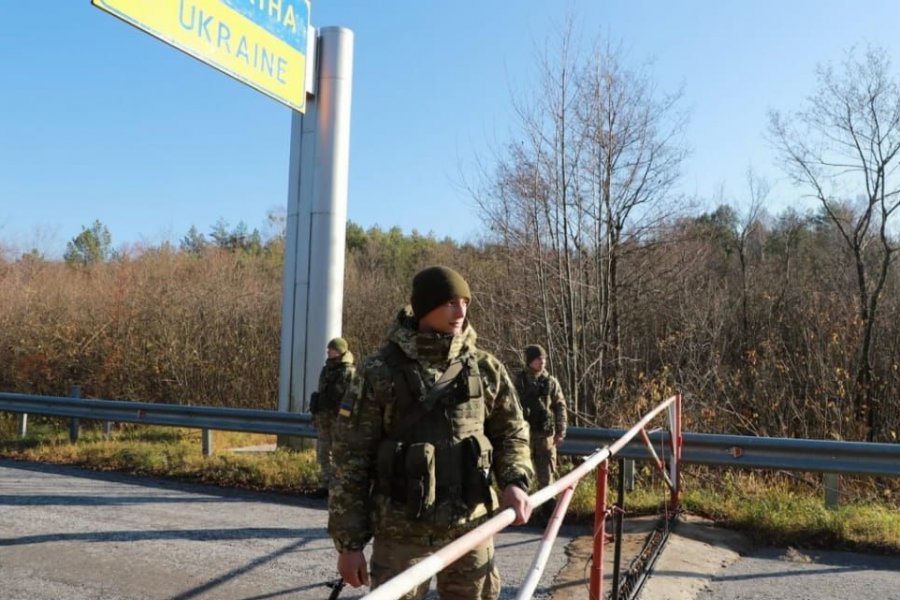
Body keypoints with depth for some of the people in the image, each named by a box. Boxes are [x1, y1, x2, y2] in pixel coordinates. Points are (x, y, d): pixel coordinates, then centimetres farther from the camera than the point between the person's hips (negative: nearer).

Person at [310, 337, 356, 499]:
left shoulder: (349, 371, -12)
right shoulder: (326, 370, 16)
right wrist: (316, 413, 21)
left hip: (339, 419, -9)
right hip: (323, 418, 9)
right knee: (322, 453, 12)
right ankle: (324, 485, 20)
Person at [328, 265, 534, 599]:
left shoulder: (485, 369, 1)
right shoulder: (381, 372, -9)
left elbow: (512, 432, 13)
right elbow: (351, 459, -6)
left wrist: (514, 481, -7)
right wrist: (349, 542, -6)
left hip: (471, 527, 3)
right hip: (402, 531, -3)